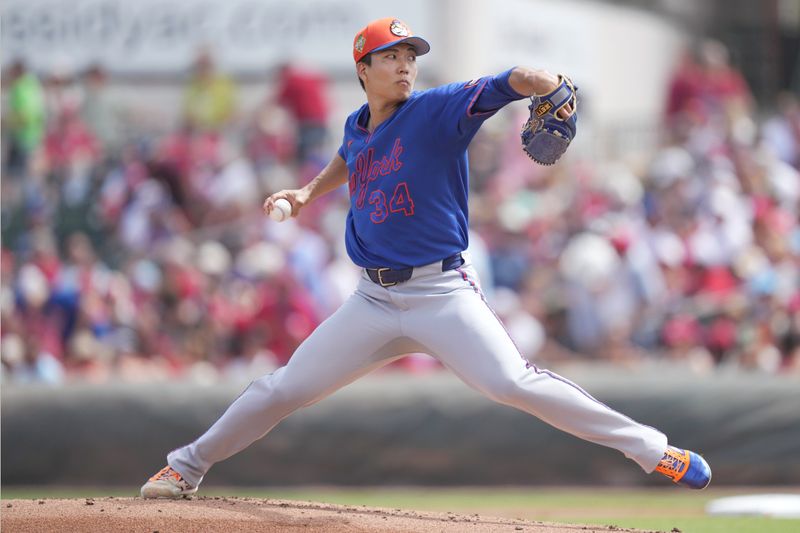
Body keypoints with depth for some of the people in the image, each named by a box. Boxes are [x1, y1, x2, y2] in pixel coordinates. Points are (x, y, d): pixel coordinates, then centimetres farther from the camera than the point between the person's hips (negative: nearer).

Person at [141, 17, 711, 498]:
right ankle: (186, 468, 24)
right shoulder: (357, 127, 9)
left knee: (512, 382, -24)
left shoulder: (437, 111, -8)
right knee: (284, 389, 7)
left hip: (442, 294, -5)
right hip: (373, 299, 5)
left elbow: (502, 85, -25)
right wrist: (309, 192, 24)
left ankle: (652, 449, -20)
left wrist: (549, 87, -44)